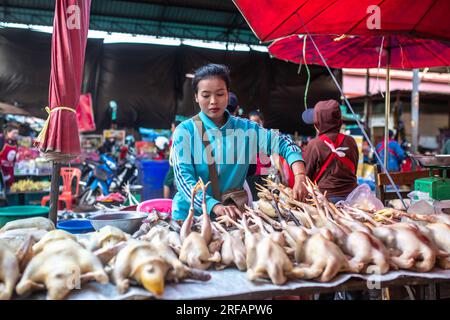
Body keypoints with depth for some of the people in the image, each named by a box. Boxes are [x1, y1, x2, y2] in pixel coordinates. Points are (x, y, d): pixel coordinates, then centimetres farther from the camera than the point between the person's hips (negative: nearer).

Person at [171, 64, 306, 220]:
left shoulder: (245, 128, 3)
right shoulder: (185, 131, -4)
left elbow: (283, 143, 1)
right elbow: (183, 177, -13)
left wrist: (300, 178, -18)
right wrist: (215, 206, -29)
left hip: (234, 213, 1)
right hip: (191, 214, -1)